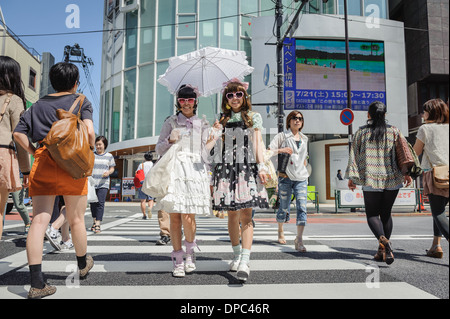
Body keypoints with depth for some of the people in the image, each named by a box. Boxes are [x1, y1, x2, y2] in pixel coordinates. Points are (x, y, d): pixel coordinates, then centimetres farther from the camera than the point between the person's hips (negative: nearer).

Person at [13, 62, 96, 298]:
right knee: (76, 220, 11)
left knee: (39, 220, 0)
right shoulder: (80, 102, 4)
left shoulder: (38, 105, 16)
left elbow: (18, 133, 8)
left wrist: (34, 152, 13)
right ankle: (82, 264, 32)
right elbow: (89, 131, -12)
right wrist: (90, 151, 3)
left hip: (42, 163, 3)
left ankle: (36, 283, -4)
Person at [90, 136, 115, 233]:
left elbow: (112, 168, 12)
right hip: (92, 182, 2)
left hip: (103, 183, -2)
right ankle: (94, 221, 29)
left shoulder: (109, 156, 8)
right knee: (93, 202, 9)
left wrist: (109, 172, -10)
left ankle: (98, 224, -11)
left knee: (100, 203, -11)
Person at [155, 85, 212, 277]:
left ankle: (190, 250, 18)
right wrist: (170, 140, -6)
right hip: (174, 169, 0)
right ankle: (178, 259, 12)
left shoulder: (202, 124, 15)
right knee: (174, 216, -1)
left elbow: (206, 151, 15)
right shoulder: (170, 122, 13)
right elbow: (159, 150, 10)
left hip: (195, 170, 0)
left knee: (188, 216, -10)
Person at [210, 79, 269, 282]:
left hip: (247, 168, -3)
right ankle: (237, 255, 20)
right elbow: (212, 145, 18)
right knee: (232, 214, 6)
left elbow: (258, 143, 3)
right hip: (226, 168, 3)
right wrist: (214, 133, -1)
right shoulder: (222, 119, 17)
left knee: (245, 214, -12)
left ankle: (245, 262, -16)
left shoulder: (254, 117, 11)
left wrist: (261, 166, -6)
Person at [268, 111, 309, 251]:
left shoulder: (304, 138, 16)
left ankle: (299, 240, -10)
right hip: (285, 176, -3)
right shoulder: (282, 136, 3)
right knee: (284, 207, 6)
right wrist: (281, 150, -19)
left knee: (302, 207, -11)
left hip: (301, 178, 3)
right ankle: (280, 231, 33)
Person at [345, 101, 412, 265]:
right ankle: (383, 250, 14)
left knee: (372, 214, 6)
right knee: (386, 213, 14)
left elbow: (354, 155, -1)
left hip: (371, 180, -2)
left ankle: (383, 239, -22)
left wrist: (351, 177, 2)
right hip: (392, 179, 2)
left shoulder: (361, 132, 2)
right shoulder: (394, 131, 5)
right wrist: (407, 173, 11)